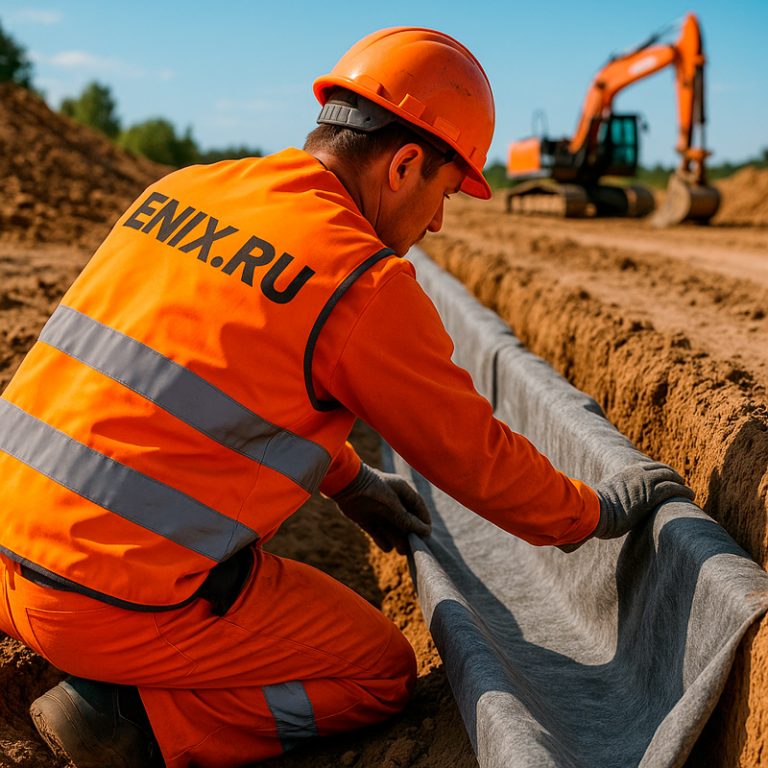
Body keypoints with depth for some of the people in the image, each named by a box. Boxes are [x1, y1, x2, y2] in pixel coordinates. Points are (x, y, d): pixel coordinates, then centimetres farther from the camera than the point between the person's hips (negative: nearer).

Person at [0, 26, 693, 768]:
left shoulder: (185, 190, 6)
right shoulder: (366, 284, -17)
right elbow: (476, 458, -6)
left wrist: (348, 481, 26)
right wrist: (599, 511, 13)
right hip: (125, 606, -7)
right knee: (383, 674, 12)